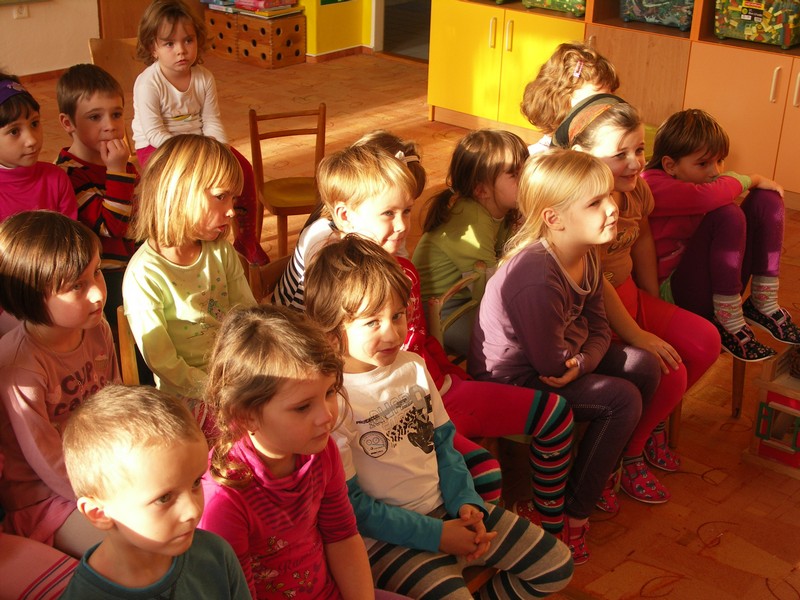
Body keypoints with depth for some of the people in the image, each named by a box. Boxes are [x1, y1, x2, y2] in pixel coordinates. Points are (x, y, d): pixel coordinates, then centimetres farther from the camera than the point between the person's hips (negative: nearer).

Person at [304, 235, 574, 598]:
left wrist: (465, 502, -4)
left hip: (446, 510, 7)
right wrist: (436, 535, -16)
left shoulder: (413, 367, 3)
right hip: (385, 535, -7)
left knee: (556, 566, 5)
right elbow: (350, 507, -16)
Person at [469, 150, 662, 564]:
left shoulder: (586, 254, -3)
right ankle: (572, 514, -3)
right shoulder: (537, 277, -33)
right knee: (622, 399, -17)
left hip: (555, 361, 10)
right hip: (511, 381, -9)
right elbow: (552, 362, -27)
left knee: (643, 366, 4)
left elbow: (598, 327, 2)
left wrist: (582, 362, -18)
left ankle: (604, 470, 23)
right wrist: (577, 352, -6)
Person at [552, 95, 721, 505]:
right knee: (669, 373, -18)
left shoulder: (636, 187, 1)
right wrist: (637, 336, -22)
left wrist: (654, 307, 15)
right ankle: (627, 456, 9)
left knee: (705, 342, 2)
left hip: (629, 295, 9)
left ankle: (651, 424, 24)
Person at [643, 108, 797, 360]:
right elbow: (708, 196, -34)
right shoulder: (653, 186, -20)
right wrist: (752, 179, -18)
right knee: (727, 215, -30)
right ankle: (728, 322, -19)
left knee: (766, 199, -2)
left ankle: (763, 303, -4)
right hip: (673, 290, -9)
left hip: (721, 283, 9)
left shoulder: (693, 177, 10)